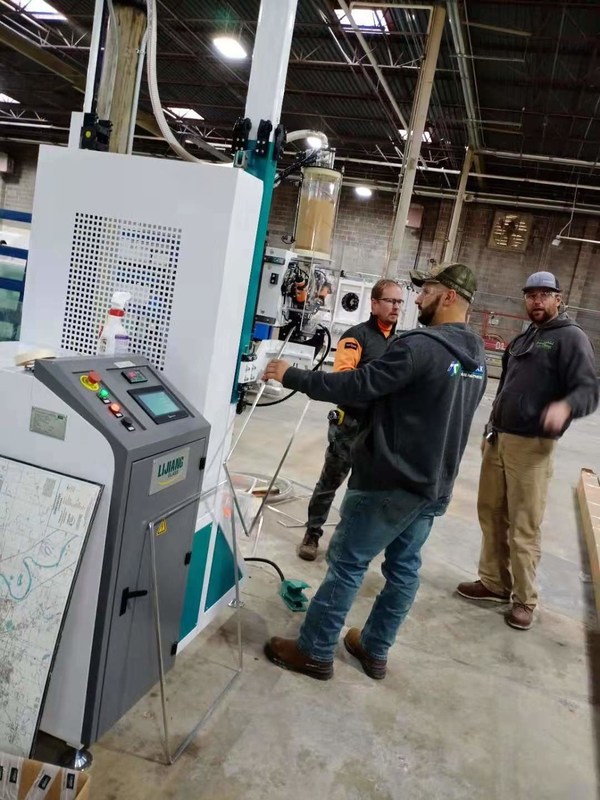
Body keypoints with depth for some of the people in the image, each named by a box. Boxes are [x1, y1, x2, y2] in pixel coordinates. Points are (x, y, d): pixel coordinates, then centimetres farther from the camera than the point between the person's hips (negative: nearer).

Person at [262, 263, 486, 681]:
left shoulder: (421, 346, -20)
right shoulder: (477, 356, 10)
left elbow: (360, 385, -21)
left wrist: (292, 376, -12)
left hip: (390, 482, -8)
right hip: (434, 486, 9)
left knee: (347, 564, 3)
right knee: (404, 568, 15)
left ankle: (315, 652, 16)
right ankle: (375, 650, 30)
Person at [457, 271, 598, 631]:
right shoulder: (521, 339, 19)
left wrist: (565, 406, -37)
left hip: (531, 445, -7)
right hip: (498, 439, 7)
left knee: (524, 527, -1)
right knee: (491, 514, 11)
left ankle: (525, 600, 13)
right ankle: (494, 583, 25)